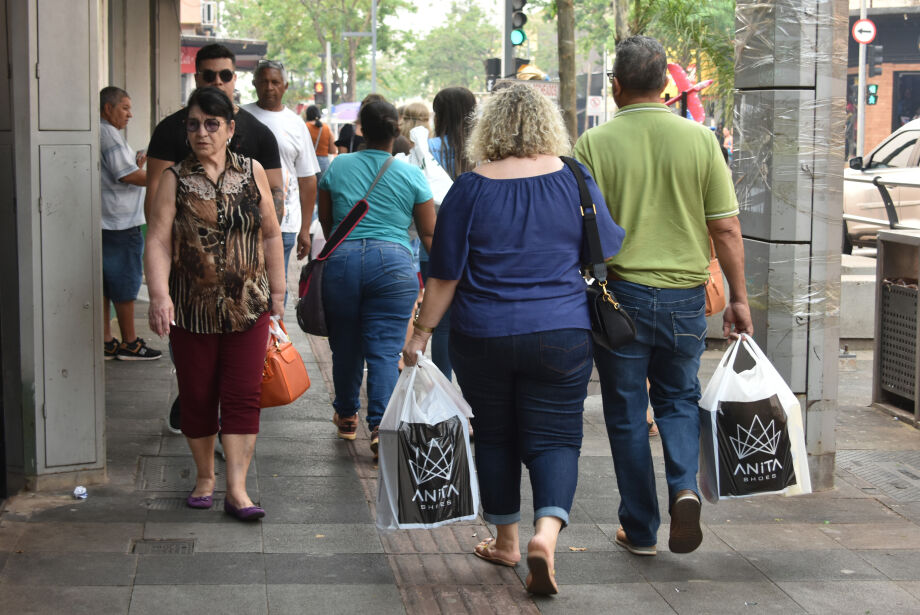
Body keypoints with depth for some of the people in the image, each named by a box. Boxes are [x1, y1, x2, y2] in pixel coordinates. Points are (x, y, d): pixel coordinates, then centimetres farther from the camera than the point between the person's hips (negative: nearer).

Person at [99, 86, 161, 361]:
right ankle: (129, 343, 7)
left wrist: (136, 165, 13)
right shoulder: (109, 134, -14)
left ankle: (105, 342, 13)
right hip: (120, 224, -10)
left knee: (103, 285, 10)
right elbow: (127, 176, -18)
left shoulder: (96, 133, 17)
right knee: (125, 286, -1)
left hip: (104, 223, 10)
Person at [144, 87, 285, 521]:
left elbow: (271, 236, 9)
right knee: (196, 396, 9)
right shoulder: (176, 179, -1)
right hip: (192, 310, 0)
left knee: (242, 397, -2)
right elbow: (158, 241, -9)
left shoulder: (252, 172, 4)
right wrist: (159, 294, -23)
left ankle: (237, 489, 1)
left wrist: (277, 292, 7)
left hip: (248, 307, 1)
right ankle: (204, 476, 27)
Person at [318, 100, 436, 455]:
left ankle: (346, 416, 32)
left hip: (342, 261, 2)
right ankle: (381, 426, -13)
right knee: (385, 350, -2)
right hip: (394, 263, -1)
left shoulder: (337, 167, 7)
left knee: (345, 345, 15)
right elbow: (428, 233, 6)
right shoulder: (411, 175, 3)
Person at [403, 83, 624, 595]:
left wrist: (422, 332, 6)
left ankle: (506, 540, 27)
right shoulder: (574, 180, -4)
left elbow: (444, 274, -4)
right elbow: (609, 250, 6)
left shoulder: (470, 189, -6)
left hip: (483, 338, 0)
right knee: (554, 437, 4)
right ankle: (546, 534, -19)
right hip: (562, 335, 0)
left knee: (494, 435, 16)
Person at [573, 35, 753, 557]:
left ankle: (640, 530, 16)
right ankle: (685, 487, -6)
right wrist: (739, 298, 8)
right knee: (679, 399, 19)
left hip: (621, 293, -2)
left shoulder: (596, 144, -6)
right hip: (686, 294, 2)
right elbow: (726, 229, -1)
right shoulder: (700, 140, -1)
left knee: (627, 414, 10)